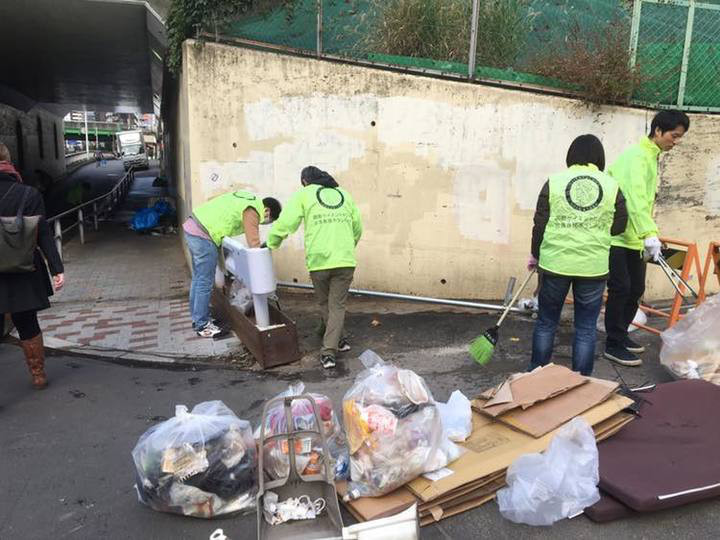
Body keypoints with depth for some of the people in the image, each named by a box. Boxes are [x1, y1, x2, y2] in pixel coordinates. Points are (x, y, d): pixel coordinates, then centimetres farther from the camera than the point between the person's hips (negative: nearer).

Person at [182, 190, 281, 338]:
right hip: (203, 236, -10)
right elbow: (254, 243, -18)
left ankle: (197, 317, 30)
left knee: (198, 278, 19)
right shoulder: (252, 212, -13)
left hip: (192, 226, 10)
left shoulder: (248, 199, 16)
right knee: (205, 283, -1)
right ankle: (202, 325, 8)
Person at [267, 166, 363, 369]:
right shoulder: (344, 194, 17)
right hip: (346, 261, 2)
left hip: (319, 260, -2)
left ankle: (337, 339, 33)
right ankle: (329, 350, 0)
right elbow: (357, 229, 18)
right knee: (337, 305, 8)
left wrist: (271, 244, 12)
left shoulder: (304, 194, 6)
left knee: (324, 304, 19)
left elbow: (284, 224, -3)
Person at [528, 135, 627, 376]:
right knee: (586, 328, 10)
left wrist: (535, 255, 12)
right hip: (594, 266, 0)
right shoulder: (612, 186, 0)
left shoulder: (554, 182, -2)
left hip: (555, 263, 0)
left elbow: (540, 224, -1)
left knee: (546, 322, 13)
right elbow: (619, 226, 8)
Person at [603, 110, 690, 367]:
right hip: (617, 236, -9)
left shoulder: (651, 156, 15)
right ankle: (614, 345, 4)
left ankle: (620, 334, 26)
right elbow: (635, 198, -28)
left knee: (636, 288, 12)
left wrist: (646, 234, 14)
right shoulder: (637, 156, -15)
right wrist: (649, 234, -37)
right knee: (621, 289, -6)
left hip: (634, 237, 9)